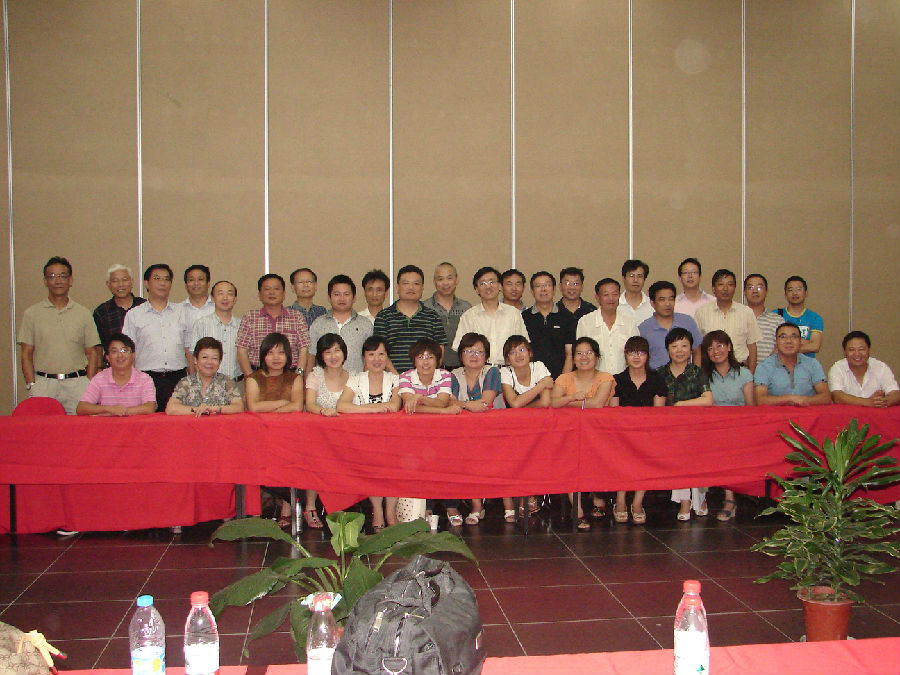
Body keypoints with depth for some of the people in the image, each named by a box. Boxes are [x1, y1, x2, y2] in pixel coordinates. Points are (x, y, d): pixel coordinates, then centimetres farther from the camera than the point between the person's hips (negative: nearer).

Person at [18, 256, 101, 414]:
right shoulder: (32, 313, 9)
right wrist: (31, 385, -3)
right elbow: (26, 353, 8)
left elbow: (92, 353, 10)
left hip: (77, 384, 0)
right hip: (43, 384, 0)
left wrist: (90, 385, -1)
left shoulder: (83, 314, 11)